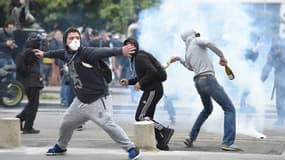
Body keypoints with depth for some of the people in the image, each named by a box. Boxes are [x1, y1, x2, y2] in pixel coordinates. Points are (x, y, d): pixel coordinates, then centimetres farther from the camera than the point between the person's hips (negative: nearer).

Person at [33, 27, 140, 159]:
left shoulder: (86, 52, -19)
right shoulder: (66, 54, 2)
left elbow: (102, 52, -37)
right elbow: (58, 53, 26)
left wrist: (120, 51, -55)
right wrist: (44, 54, 46)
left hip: (97, 99, -7)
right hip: (80, 100, 7)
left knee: (107, 124, -19)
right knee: (66, 124, 18)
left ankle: (131, 148, -9)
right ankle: (60, 147, 44)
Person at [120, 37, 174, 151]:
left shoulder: (140, 57, -12)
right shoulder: (136, 58, 20)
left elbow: (152, 71, -24)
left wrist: (140, 83, -18)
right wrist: (129, 82, 15)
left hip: (153, 90, -11)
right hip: (150, 91, 11)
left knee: (140, 117, -12)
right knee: (147, 118, 12)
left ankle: (165, 131, -11)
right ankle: (162, 143, 11)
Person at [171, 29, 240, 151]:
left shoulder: (187, 53, 21)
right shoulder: (196, 40, 4)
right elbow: (208, 43, -19)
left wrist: (180, 60, 51)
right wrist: (222, 56, -8)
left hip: (198, 82, 8)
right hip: (208, 79, -8)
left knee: (207, 109, 31)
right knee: (229, 109, -5)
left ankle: (191, 138, 26)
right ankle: (228, 142, -19)